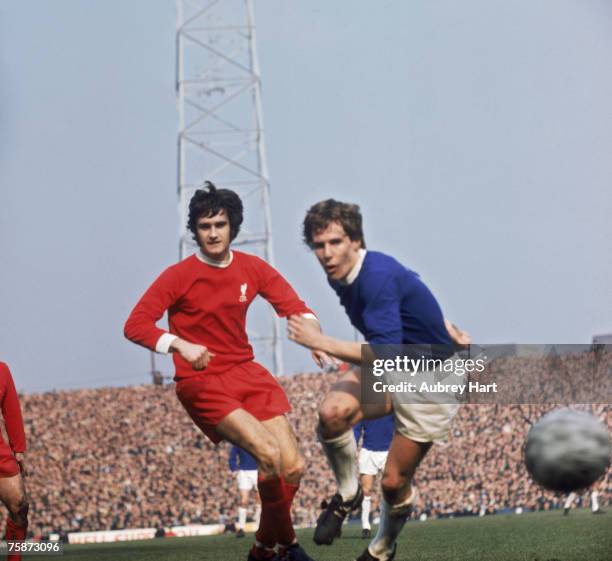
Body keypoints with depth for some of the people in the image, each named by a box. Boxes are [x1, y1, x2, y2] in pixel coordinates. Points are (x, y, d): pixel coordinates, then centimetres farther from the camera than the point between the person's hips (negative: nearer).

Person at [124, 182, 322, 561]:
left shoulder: (253, 269, 5)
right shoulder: (179, 276, -8)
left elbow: (295, 307, 7)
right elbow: (135, 325, -12)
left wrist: (310, 327, -17)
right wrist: (179, 345, -28)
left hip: (247, 373, 5)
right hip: (201, 382, -5)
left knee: (293, 466, -7)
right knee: (269, 454, -25)